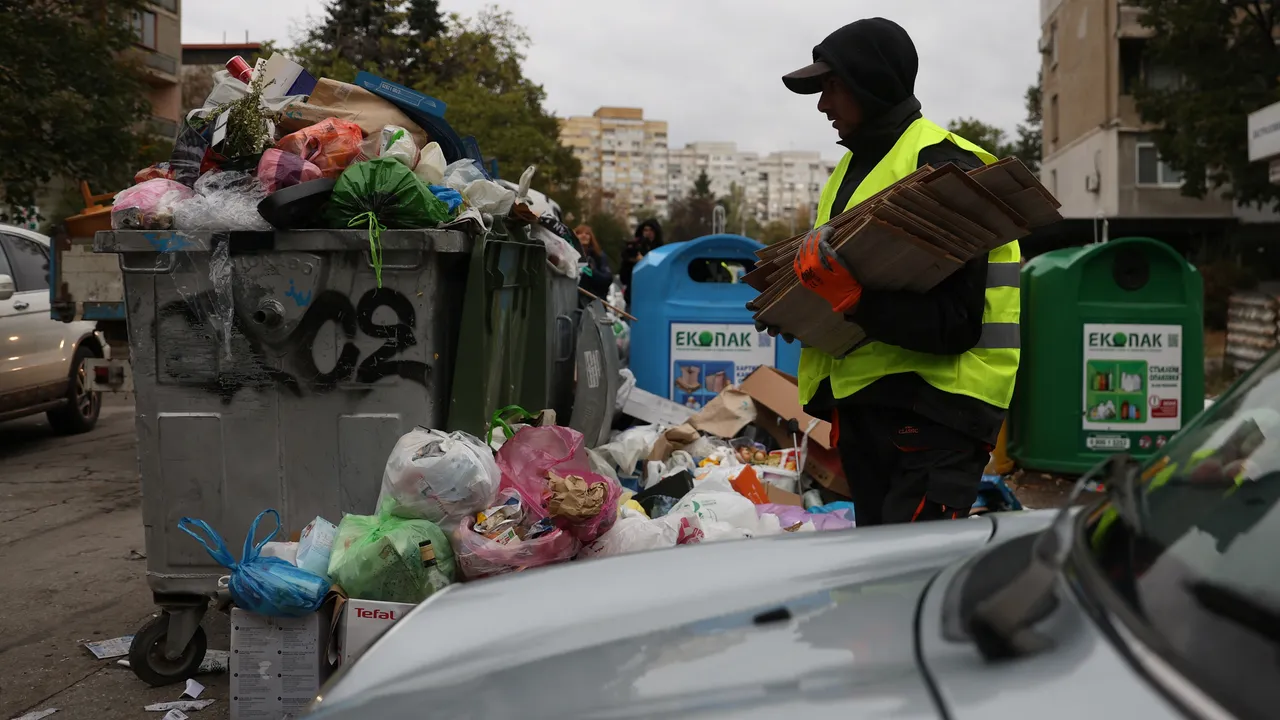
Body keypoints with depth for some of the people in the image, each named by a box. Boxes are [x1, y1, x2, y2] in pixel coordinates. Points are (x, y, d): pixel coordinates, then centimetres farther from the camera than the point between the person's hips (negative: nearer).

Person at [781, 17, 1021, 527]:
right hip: (862, 400, 9)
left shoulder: (942, 167, -13)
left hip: (932, 412, -9)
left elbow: (958, 321, -20)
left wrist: (854, 298, -30)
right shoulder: (853, 167, 16)